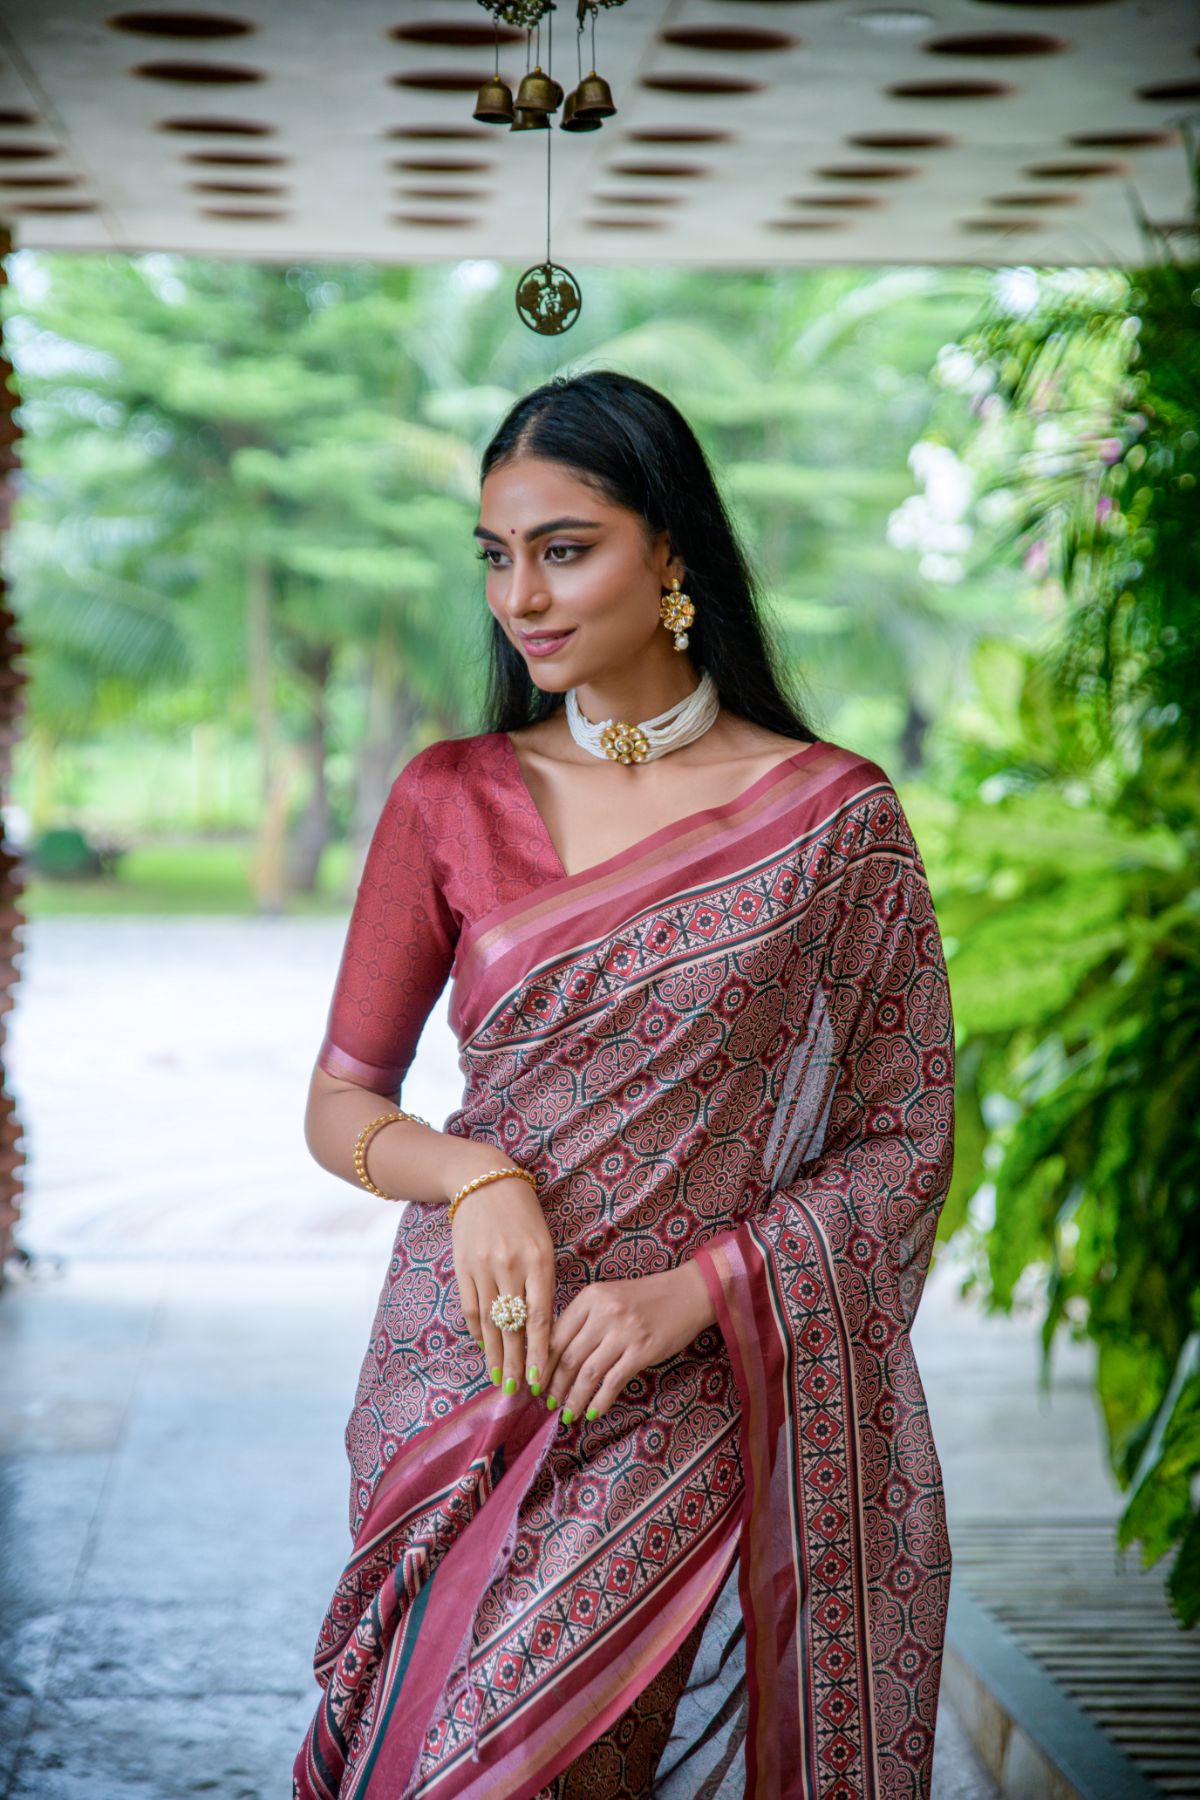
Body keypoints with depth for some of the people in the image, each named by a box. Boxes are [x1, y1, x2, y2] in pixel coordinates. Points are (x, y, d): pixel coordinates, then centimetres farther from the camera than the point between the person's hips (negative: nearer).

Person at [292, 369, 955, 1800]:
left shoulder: (835, 818, -1)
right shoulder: (449, 799, 5)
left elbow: (904, 1144, 1)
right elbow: (340, 1104, 9)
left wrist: (689, 1292, -12)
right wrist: (474, 1175, -12)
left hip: (703, 1399, -2)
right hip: (462, 1380, 3)